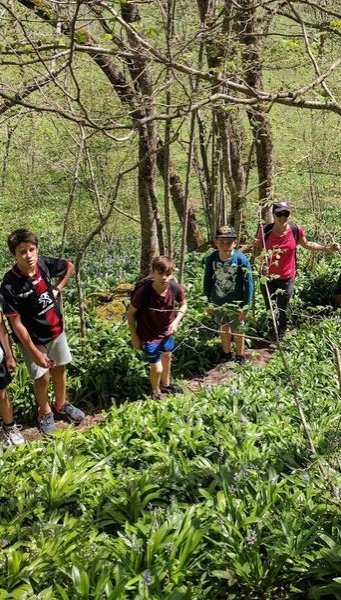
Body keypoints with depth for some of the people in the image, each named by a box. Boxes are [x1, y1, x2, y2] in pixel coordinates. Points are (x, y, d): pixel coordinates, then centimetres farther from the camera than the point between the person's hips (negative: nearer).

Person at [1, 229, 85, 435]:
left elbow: (69, 267, 6)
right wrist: (35, 352, -19)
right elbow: (17, 324, -22)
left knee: (60, 368, 20)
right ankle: (45, 412, 37)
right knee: (42, 377, 9)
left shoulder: (44, 263, -17)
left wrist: (57, 289, -3)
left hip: (56, 330, 4)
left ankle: (62, 404, 45)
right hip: (33, 339, -4)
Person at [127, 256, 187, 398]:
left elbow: (183, 304, 0)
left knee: (167, 356, 28)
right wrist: (134, 336, -10)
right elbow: (130, 313, -16)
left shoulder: (176, 289, -22)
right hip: (149, 336, -5)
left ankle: (165, 384, 57)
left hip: (166, 331, 5)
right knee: (156, 368, 1)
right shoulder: (143, 292, -32)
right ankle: (156, 393, 34)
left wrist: (176, 321, -15)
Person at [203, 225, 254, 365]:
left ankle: (240, 357, 39)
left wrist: (245, 306, -13)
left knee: (238, 330, 17)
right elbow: (207, 281, 0)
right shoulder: (211, 258, -14)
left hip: (235, 304, -3)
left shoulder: (241, 260, -23)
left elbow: (248, 284, -15)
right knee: (223, 328, 24)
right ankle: (226, 353, 46)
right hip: (217, 303, 3)